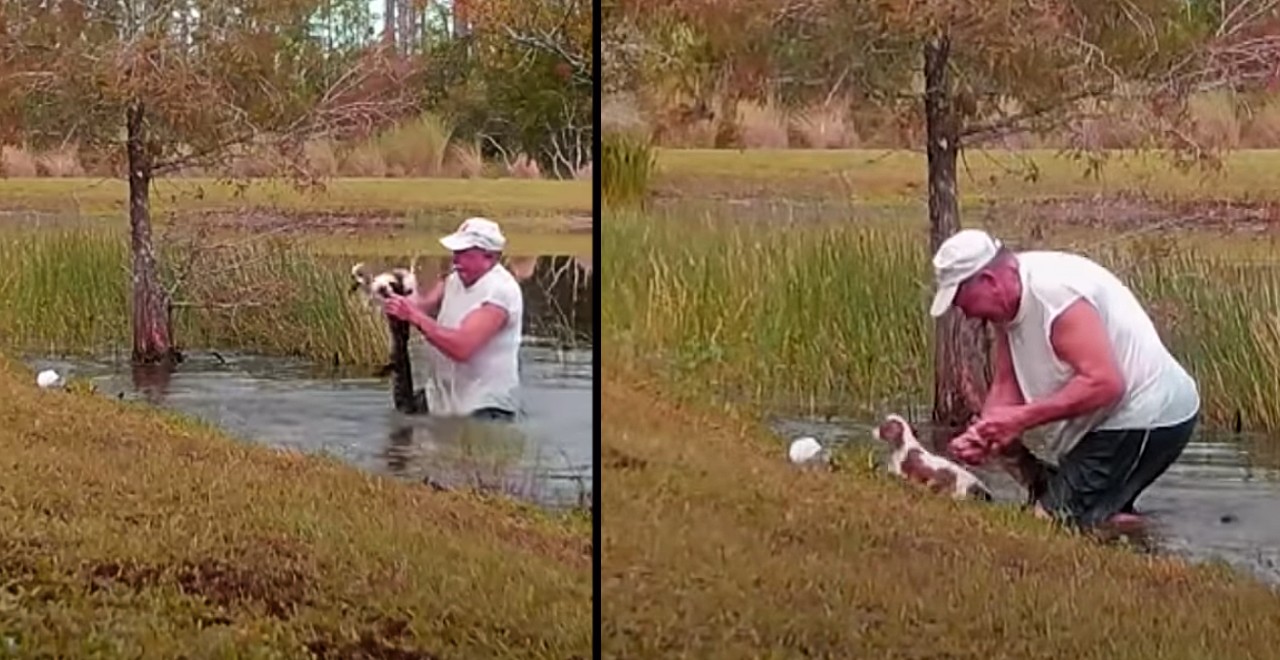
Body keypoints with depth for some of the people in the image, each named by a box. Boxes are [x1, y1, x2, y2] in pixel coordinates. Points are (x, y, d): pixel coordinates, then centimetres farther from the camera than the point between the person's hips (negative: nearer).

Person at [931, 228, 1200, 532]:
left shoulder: (1053, 290, -25)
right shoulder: (1006, 302, 5)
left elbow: (1105, 383, -30)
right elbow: (1006, 384, 7)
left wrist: (1023, 418, -28)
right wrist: (983, 433, -12)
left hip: (1147, 419, -10)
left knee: (1049, 521, -13)